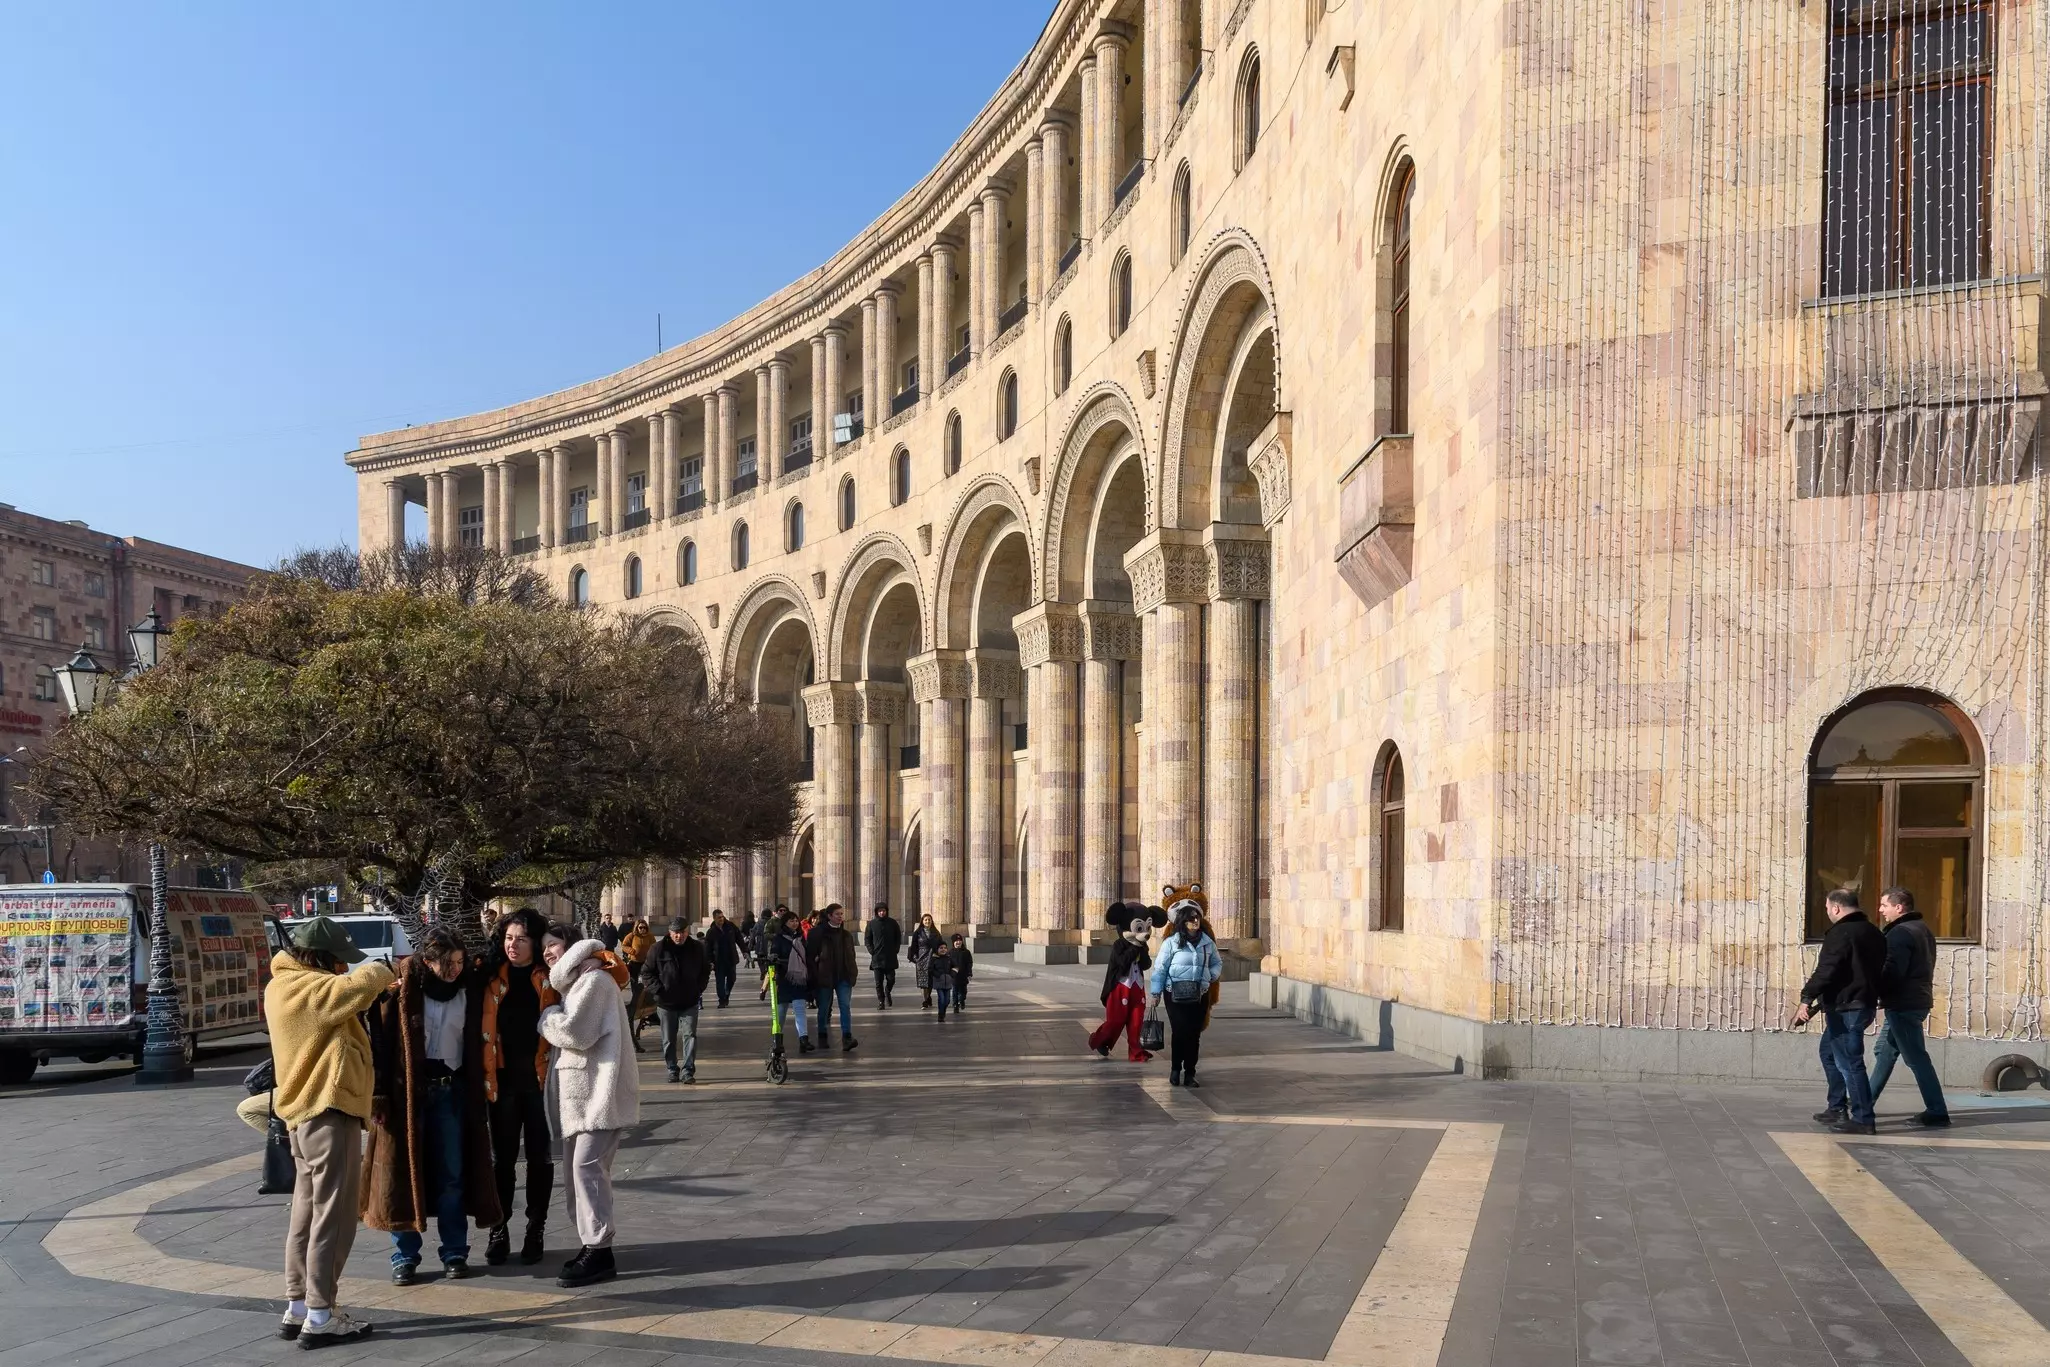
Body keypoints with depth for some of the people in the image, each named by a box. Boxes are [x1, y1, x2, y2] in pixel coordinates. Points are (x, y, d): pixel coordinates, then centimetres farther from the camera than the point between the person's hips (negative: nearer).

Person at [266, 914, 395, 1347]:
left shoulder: (282, 987, 12)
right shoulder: (313, 988, -17)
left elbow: (340, 994, 14)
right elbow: (363, 984, -29)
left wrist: (367, 975, -3)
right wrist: (378, 969, -8)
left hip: (303, 1110, 10)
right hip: (329, 1109, -10)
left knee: (307, 1211, 15)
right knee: (332, 1216, -4)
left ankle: (297, 1307, 21)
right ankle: (320, 1316, -1)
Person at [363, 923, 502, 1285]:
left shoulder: (471, 989, -1)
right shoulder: (401, 989, -9)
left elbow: (476, 1044, 7)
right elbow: (380, 1043, -8)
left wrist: (478, 1093, 2)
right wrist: (379, 1096, -12)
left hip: (452, 1091, 2)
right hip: (406, 1092, -2)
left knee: (451, 1175, 5)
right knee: (403, 1173, 4)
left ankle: (454, 1253, 14)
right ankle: (405, 1256, 14)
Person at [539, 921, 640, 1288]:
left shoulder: (595, 980, -10)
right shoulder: (573, 982, 24)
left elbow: (573, 1032, -18)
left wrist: (546, 1018, -3)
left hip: (598, 1090, -10)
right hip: (578, 1091, 10)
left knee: (587, 1167, -14)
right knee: (577, 1169, 11)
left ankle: (600, 1253, -12)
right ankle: (591, 1243, 19)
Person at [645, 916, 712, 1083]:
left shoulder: (697, 948, 1)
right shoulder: (658, 949, -6)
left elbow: (705, 970, 15)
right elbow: (646, 973, 0)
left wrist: (699, 989, 3)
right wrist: (658, 990, -10)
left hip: (690, 1002, 0)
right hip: (666, 1003, 0)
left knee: (690, 1035, -7)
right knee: (668, 1039, 8)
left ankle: (688, 1071, -5)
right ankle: (672, 1070, 20)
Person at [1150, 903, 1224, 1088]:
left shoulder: (1207, 943, 6)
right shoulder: (1171, 942, -6)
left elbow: (1217, 962, 21)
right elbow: (1160, 968, -3)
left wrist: (1213, 975, 1)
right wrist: (1156, 993, -4)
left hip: (1200, 995, 4)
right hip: (1176, 994, -3)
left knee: (1194, 1034, 5)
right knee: (1179, 1031, -7)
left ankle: (1189, 1074, 14)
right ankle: (1175, 1069, 13)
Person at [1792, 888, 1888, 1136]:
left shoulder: (1841, 933, -16)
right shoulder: (1873, 932, 13)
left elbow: (1825, 971, -25)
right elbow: (1880, 969, 21)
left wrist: (1807, 999, -25)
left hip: (1844, 1007, -10)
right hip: (1864, 1003, 10)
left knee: (1849, 1061, -6)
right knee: (1829, 1051, 22)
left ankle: (1863, 1119, -5)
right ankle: (1837, 1108, 26)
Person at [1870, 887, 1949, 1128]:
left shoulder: (1901, 933, -16)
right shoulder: (1921, 928, 15)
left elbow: (1891, 972, -23)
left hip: (1903, 1004, -10)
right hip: (1916, 1000, 10)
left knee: (1915, 1057, -6)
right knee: (1884, 1050, 15)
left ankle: (1937, 1113, -4)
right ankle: (1866, 1104, 21)